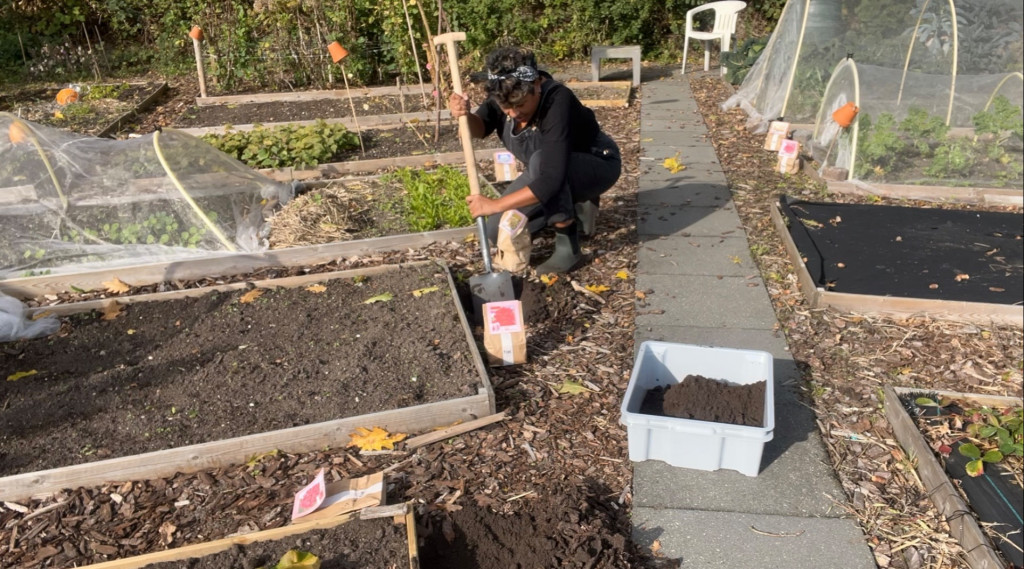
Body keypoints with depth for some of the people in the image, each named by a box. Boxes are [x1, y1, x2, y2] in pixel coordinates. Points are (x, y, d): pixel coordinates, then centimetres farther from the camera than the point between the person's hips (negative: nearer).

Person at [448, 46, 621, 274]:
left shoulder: (558, 102, -37)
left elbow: (552, 179, -44)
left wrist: (496, 204, -44)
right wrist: (465, 115, -44)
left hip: (598, 165, -7)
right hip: (546, 171, 7)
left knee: (541, 160, -39)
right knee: (500, 232, -2)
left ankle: (568, 245, -22)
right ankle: (575, 206, 15)